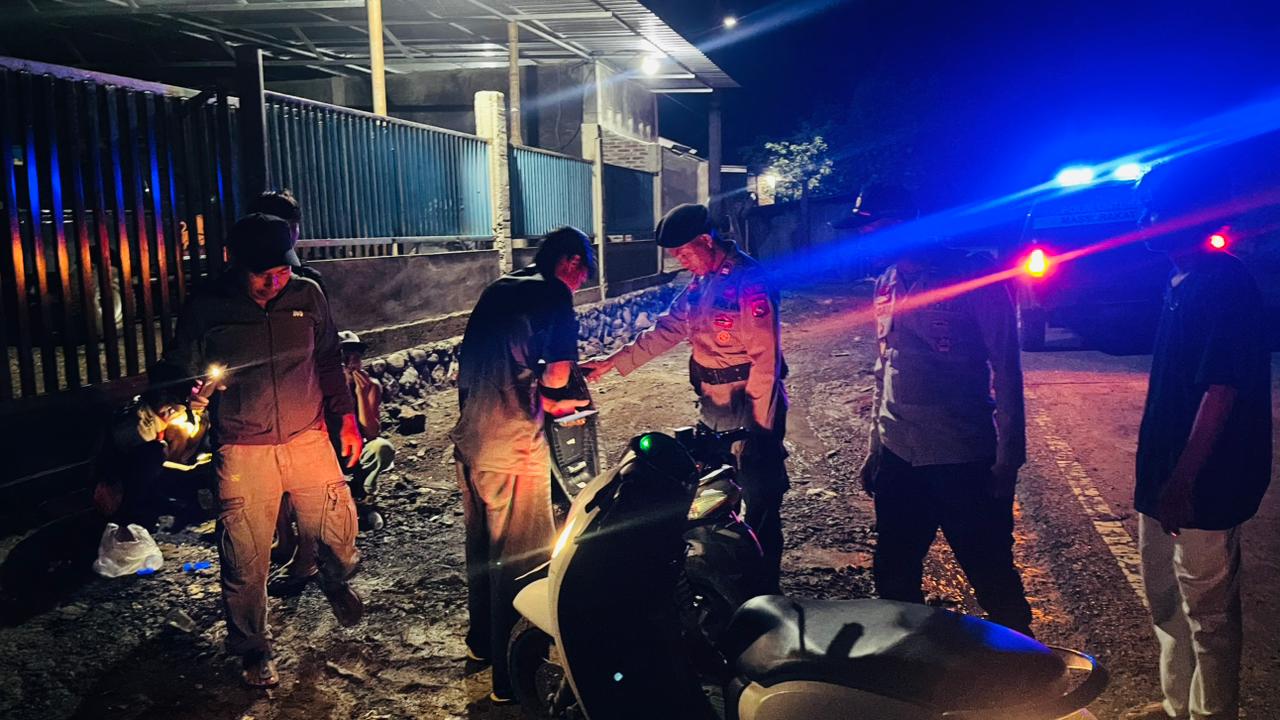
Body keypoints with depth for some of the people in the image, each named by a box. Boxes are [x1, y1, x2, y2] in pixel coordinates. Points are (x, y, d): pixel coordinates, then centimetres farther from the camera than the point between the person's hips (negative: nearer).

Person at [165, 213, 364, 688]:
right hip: (243, 450, -2)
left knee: (339, 529, 5)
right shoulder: (206, 307, -8)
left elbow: (328, 361, 11)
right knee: (245, 560, 2)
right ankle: (253, 649, 26)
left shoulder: (307, 296, -1)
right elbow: (179, 372, 5)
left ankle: (335, 580, 41)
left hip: (308, 439, 2)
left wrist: (346, 417, 8)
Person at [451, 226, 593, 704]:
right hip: (512, 445, -8)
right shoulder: (554, 296, -9)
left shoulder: (499, 289, 14)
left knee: (481, 547, 22)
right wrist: (553, 402, 6)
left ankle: (482, 641, 41)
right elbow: (557, 375, -15)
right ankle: (511, 675, 13)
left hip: (468, 436, 8)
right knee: (520, 558, 3)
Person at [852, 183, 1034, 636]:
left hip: (963, 460, -6)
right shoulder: (887, 284, 10)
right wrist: (875, 445, 18)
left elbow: (1005, 370, -8)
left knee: (993, 579, 4)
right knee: (893, 578, 14)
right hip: (898, 457, 6)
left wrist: (1009, 456, -11)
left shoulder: (971, 276, -10)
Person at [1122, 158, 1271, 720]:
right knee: (1165, 603, 21)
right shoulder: (1181, 284, 11)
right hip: (1164, 476, 10)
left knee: (1208, 614, 5)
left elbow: (1221, 391, -23)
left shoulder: (1222, 285, -18)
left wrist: (1182, 482, -24)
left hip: (1200, 489, -10)